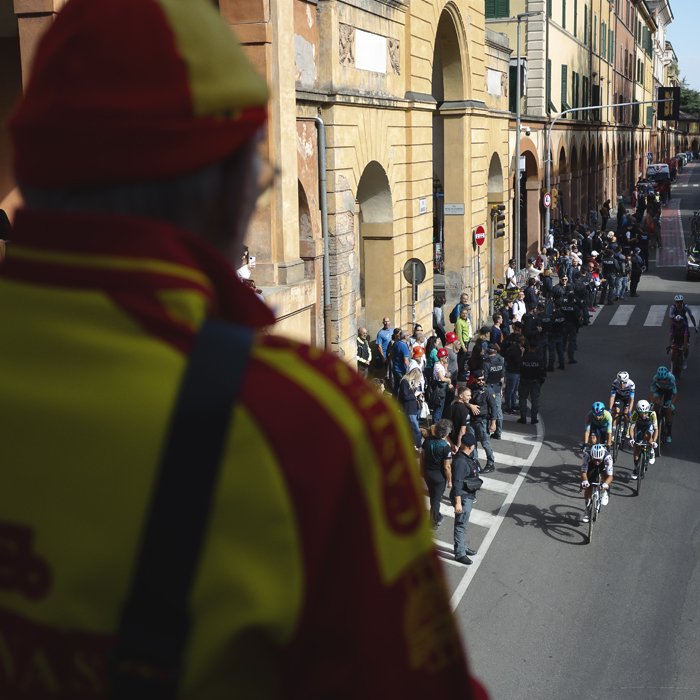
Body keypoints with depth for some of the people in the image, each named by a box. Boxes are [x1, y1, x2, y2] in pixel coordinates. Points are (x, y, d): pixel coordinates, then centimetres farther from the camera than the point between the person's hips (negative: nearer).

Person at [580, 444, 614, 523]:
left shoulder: (607, 457, -42)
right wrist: (584, 481, -56)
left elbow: (610, 475, -45)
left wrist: (605, 484, -64)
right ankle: (587, 510, 16)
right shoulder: (587, 455, -40)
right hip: (591, 466, 1)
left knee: (605, 475, -33)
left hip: (603, 465, -1)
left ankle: (605, 494, -3)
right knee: (588, 487, -5)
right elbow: (583, 472, -36)